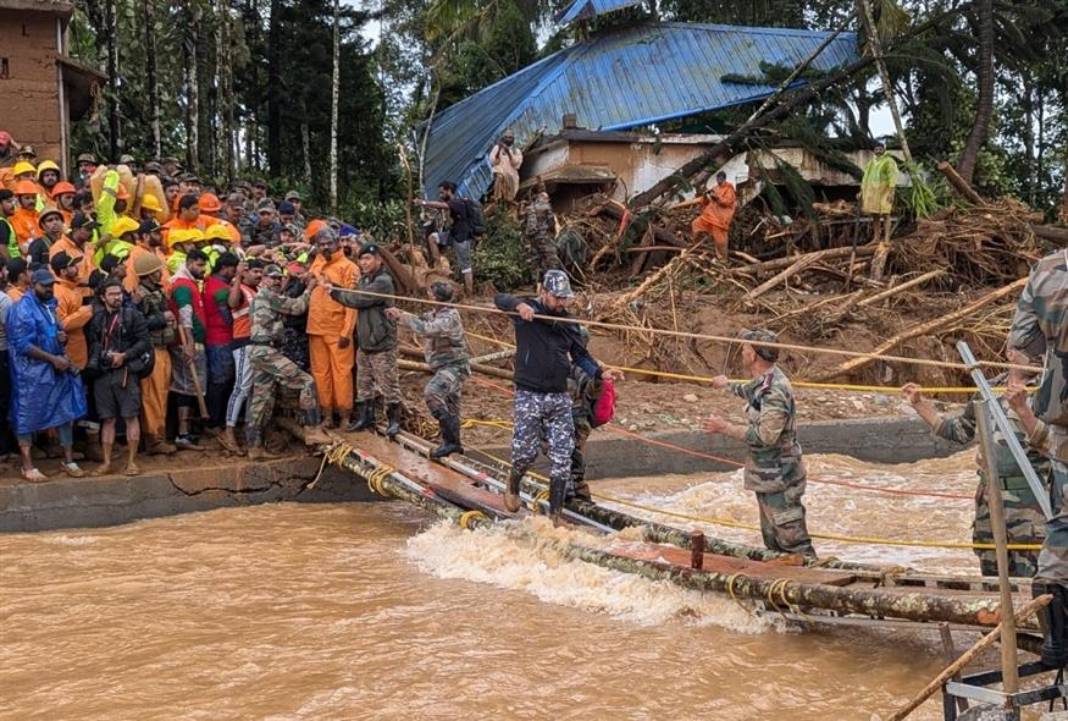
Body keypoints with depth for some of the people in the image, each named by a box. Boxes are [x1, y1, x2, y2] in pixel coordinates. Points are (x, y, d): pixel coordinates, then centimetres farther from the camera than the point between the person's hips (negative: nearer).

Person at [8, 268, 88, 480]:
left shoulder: (49, 305, 11)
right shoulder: (23, 309, -14)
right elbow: (23, 345, -19)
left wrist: (61, 337, 0)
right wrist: (54, 359, -20)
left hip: (57, 369, 8)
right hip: (32, 373, -8)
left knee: (66, 413, 8)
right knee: (27, 417, 3)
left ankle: (68, 461, 18)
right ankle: (27, 466, 11)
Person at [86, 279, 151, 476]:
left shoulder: (133, 316, 1)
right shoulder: (96, 319, 10)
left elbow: (144, 341, -4)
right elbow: (92, 344, 12)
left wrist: (124, 356, -12)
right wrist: (103, 356, -5)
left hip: (126, 371, -3)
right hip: (103, 372, 3)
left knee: (131, 417, -3)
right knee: (107, 419, 7)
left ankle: (132, 461, 3)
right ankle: (107, 462, 13)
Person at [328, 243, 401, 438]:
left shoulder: (383, 282, -16)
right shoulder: (364, 280, 15)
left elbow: (359, 299, -19)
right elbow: (354, 296, 10)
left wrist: (335, 292, -10)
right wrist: (335, 288, -5)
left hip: (382, 343, -9)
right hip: (363, 341, 9)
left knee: (388, 384, -2)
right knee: (363, 383, 14)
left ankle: (394, 420, 7)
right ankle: (365, 417, 25)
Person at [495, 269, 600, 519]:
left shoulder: (568, 323, 10)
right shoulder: (527, 311, -4)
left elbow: (580, 355, 14)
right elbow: (499, 299, -18)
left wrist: (600, 373, -2)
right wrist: (519, 304, -38)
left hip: (560, 398, 4)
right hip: (529, 396, -4)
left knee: (561, 458, 0)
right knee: (525, 452, -5)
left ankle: (555, 514, 7)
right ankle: (513, 485, 30)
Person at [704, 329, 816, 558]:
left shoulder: (774, 390, -24)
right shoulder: (764, 380, 7)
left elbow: (765, 436, -30)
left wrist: (725, 428, -22)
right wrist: (729, 386, 49)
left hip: (779, 478, -10)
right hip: (768, 477, 10)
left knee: (791, 539, -8)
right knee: (772, 540, 18)